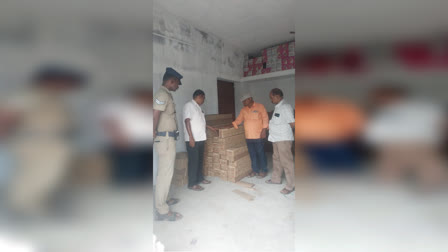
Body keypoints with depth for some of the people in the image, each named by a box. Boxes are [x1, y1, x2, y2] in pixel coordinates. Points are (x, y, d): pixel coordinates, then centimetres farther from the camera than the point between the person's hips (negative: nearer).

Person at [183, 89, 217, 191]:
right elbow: (187, 121, -17)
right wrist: (191, 137, -22)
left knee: (200, 160, 16)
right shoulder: (189, 105, -10)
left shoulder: (198, 107, 16)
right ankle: (192, 184, 9)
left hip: (200, 138, 9)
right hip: (192, 139, -9)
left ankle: (200, 178, 30)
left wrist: (210, 127, 32)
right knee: (193, 161, -2)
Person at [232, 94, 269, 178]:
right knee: (252, 154, 11)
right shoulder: (243, 109, 12)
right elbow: (239, 120, 12)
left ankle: (264, 171, 17)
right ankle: (255, 170, 25)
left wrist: (264, 129, -14)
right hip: (248, 136, 5)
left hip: (259, 136, -5)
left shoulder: (260, 106, -3)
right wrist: (233, 124, -4)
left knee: (261, 153, 3)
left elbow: (265, 118, -7)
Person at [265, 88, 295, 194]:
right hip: (276, 138, 10)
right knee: (276, 159, 20)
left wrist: (284, 131, -3)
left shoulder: (286, 107, -14)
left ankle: (291, 186, 9)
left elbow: (292, 123, -15)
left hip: (284, 139, -10)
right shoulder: (277, 108, 13)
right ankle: (276, 179, 37)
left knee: (286, 162, -3)